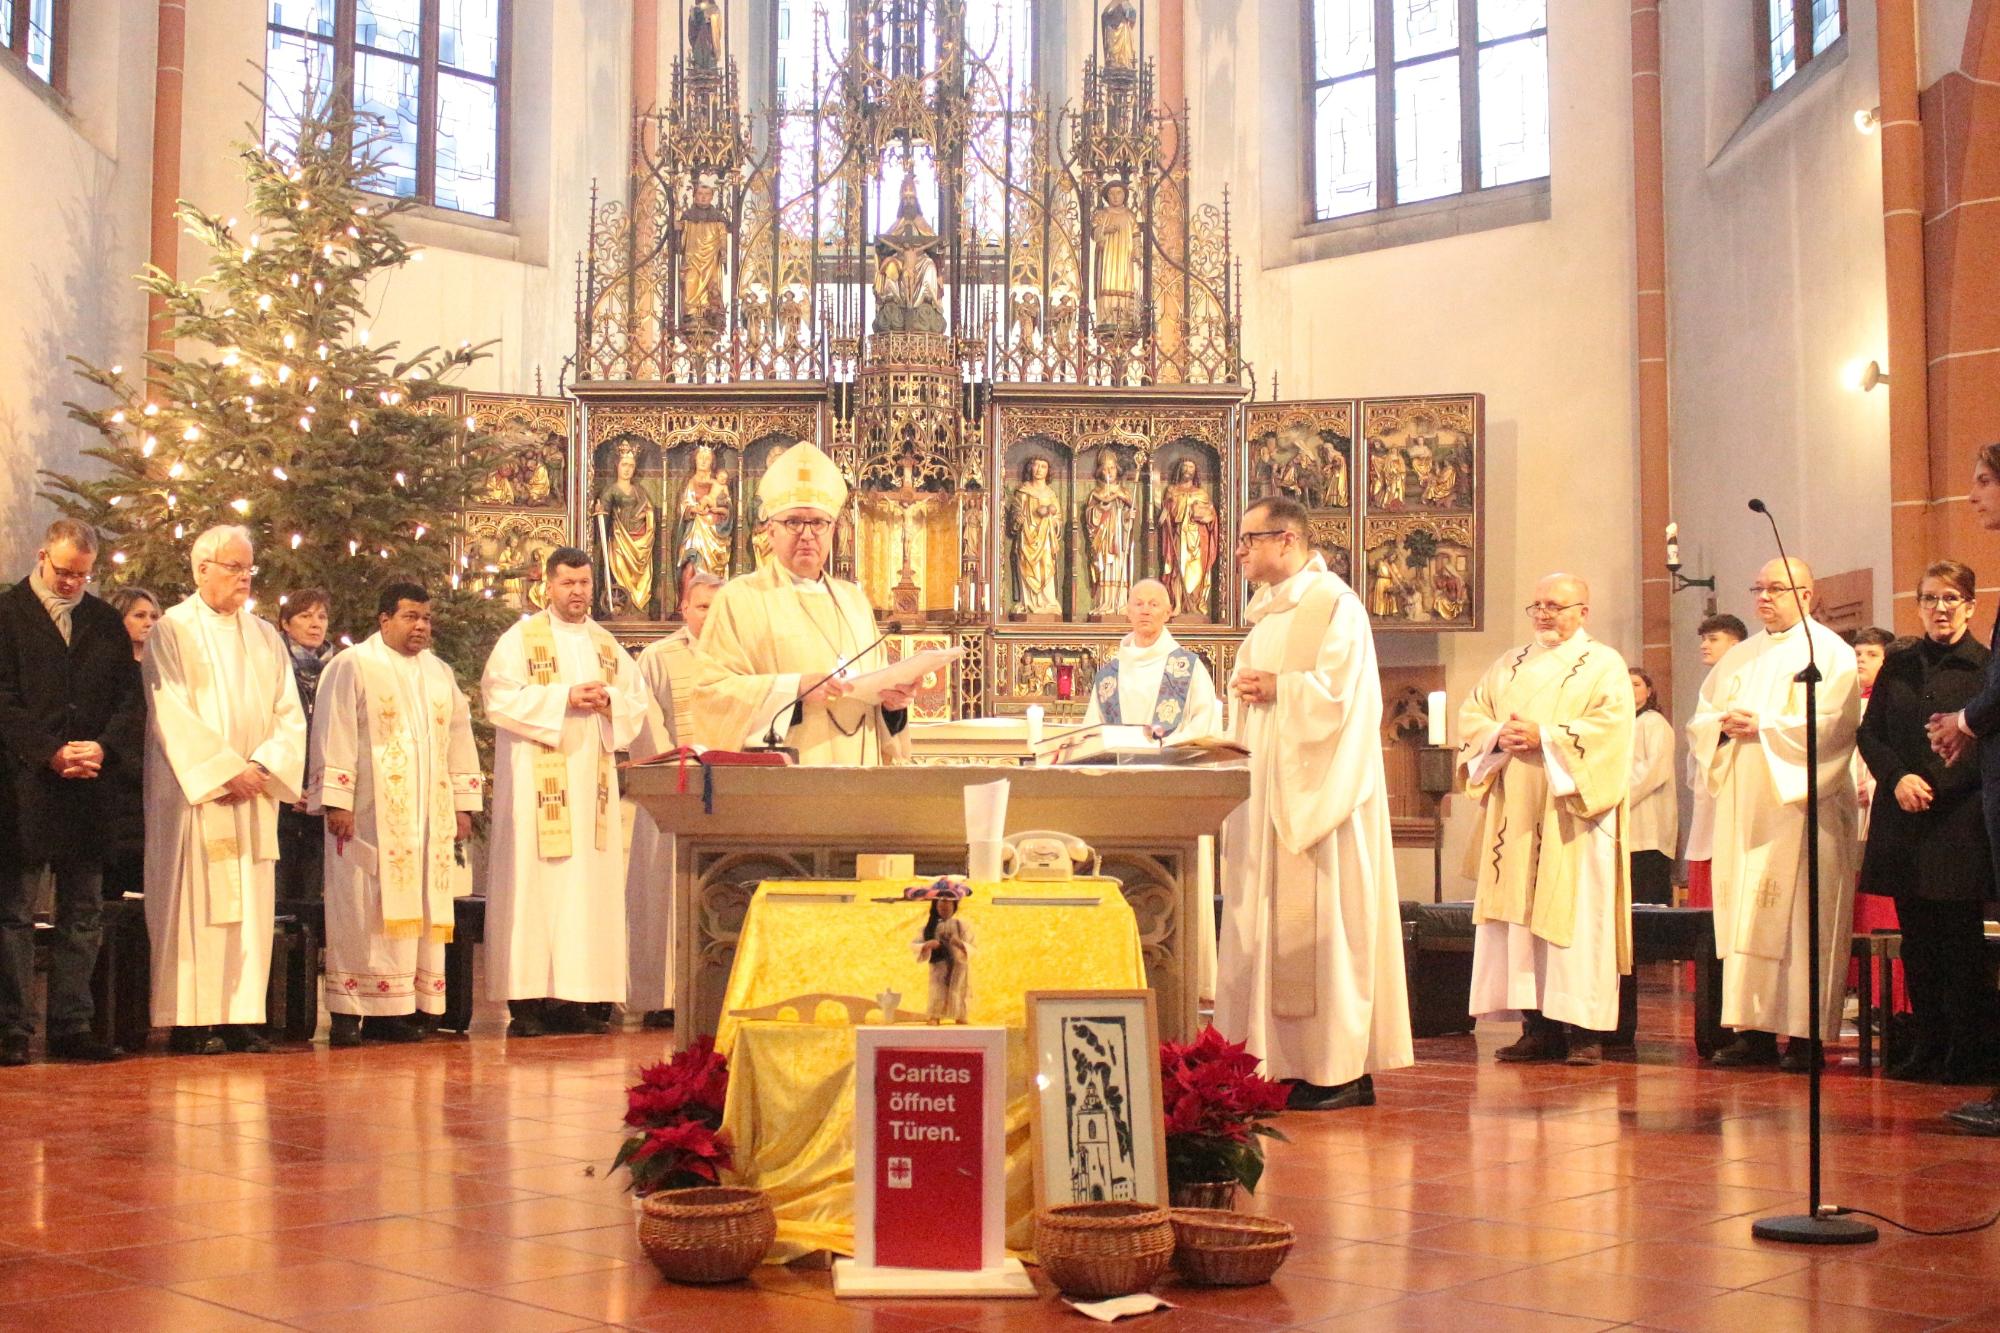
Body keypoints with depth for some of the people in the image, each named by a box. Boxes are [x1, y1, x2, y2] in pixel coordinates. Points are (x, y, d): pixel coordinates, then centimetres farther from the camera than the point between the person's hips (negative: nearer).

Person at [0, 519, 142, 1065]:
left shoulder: (105, 622, 14)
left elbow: (129, 697, 10)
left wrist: (105, 748, -8)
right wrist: (50, 753, -15)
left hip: (89, 786, 4)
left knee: (83, 914, 6)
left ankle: (71, 1027, 11)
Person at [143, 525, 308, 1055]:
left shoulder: (266, 637, 15)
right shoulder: (172, 631, 0)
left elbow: (289, 714, 9)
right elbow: (172, 714, -10)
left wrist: (262, 765, -8)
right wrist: (226, 770, -15)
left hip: (253, 791, 5)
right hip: (194, 792, -5)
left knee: (250, 905, 2)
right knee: (195, 902, -6)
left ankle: (241, 1016, 5)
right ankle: (190, 1022, -3)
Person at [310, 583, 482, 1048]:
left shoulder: (440, 674, 18)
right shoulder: (353, 666, 0)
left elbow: (459, 737, 18)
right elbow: (333, 735, -7)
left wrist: (463, 804, 12)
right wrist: (336, 801, -15)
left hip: (428, 815, 6)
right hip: (372, 814, -6)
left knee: (419, 904, 2)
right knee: (364, 906, -6)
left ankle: (397, 1010, 6)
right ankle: (349, 1012, -4)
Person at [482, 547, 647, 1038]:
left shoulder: (607, 644, 17)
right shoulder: (521, 638, 3)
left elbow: (636, 701, 15)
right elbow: (499, 697, -8)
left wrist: (609, 701, -6)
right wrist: (565, 698, -14)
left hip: (592, 775, 5)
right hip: (537, 777, -5)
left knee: (591, 881, 1)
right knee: (535, 880, -9)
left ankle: (584, 997, 3)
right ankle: (529, 999, -8)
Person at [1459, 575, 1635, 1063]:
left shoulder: (1604, 664, 3)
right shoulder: (1510, 664, 20)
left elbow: (1609, 727, -11)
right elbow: (1471, 714, 13)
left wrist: (1545, 738, -17)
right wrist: (1499, 736, -7)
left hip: (1569, 812, -5)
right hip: (1515, 815, 5)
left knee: (1571, 914, -8)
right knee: (1520, 912, 1)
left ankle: (1583, 1026, -6)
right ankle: (1536, 1027, 3)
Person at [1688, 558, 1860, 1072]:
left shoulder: (1830, 653, 0)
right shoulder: (1739, 657, 19)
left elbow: (1833, 723, -13)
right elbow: (1699, 719, 16)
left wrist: (1763, 728, -15)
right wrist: (1724, 724, -5)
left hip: (1799, 803, -6)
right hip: (1744, 806, 6)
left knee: (1799, 916, -7)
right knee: (1745, 912, 2)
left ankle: (1805, 1034, -5)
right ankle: (1755, 1030, 4)